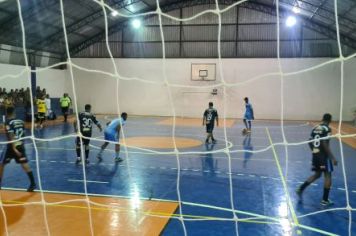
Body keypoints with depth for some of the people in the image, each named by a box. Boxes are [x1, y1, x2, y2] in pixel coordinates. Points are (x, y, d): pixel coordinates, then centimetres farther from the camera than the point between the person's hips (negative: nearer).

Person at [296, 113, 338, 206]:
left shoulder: (315, 128, 9)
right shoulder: (327, 129, -13)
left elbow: (310, 142, 11)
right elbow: (325, 145, -20)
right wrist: (333, 158, -18)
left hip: (315, 154, 7)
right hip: (324, 155, -7)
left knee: (317, 174, 20)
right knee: (328, 175, 3)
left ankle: (301, 189, 12)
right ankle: (325, 200, 6)